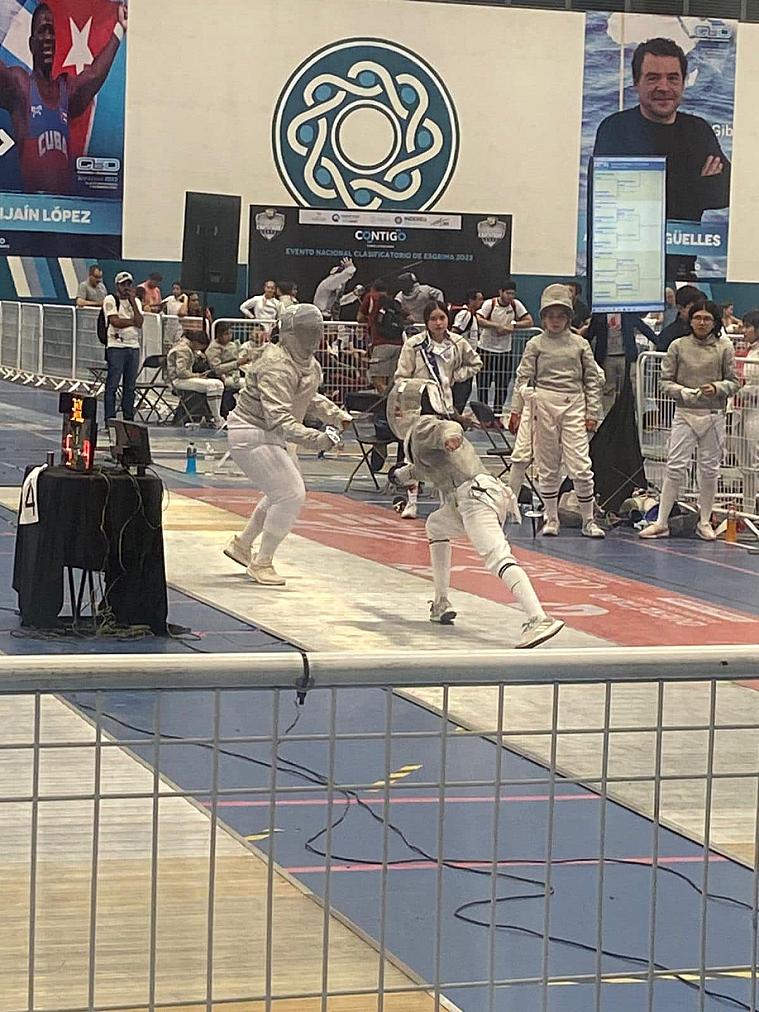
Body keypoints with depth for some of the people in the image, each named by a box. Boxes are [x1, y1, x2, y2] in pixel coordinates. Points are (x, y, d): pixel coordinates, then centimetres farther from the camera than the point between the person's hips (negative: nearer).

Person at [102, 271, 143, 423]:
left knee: (130, 386, 7)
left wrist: (132, 302, -3)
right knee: (112, 385, -6)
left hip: (134, 346, 5)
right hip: (116, 346, -5)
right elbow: (115, 322, -14)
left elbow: (139, 322, -1)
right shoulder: (110, 300, 0)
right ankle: (110, 419, -5)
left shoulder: (136, 301, 16)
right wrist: (133, 321, -4)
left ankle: (129, 418, 12)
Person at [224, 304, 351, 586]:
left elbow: (309, 397, 21)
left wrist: (336, 415, 7)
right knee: (291, 495, -13)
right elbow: (278, 416, -36)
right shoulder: (277, 366, -27)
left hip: (268, 436, 10)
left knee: (286, 493, 20)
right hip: (251, 436, -10)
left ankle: (242, 545, 35)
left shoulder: (307, 363, 3)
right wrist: (313, 438, -49)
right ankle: (261, 563, -1)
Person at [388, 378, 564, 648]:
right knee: (436, 526, 34)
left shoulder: (421, 426, 2)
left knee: (498, 558, -26)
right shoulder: (426, 427, 30)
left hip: (474, 496, -10)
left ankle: (538, 620, -45)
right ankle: (442, 603, 33)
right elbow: (427, 467, 49)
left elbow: (448, 426, -22)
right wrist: (403, 474, 64)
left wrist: (450, 435, -45)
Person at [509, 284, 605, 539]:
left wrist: (592, 413, 4)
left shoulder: (580, 344, 7)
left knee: (580, 467, -8)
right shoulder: (536, 344, 5)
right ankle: (551, 519, 16)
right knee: (548, 466, 6)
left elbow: (592, 380, 9)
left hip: (573, 405, 0)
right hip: (544, 403, 0)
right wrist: (516, 410, -2)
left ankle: (588, 521, 1)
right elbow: (523, 378, 4)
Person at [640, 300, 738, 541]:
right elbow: (665, 382, 2)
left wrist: (716, 388, -14)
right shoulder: (678, 346, 0)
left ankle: (704, 522, 20)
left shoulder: (724, 347, 1)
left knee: (709, 469, 7)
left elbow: (733, 381, 5)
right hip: (684, 413, -1)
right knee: (675, 467, -5)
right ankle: (661, 522, -1)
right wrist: (684, 392, -16)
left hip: (714, 415, 1)